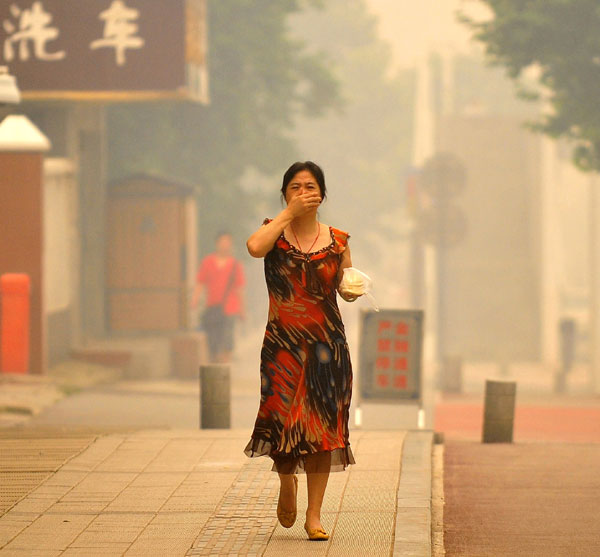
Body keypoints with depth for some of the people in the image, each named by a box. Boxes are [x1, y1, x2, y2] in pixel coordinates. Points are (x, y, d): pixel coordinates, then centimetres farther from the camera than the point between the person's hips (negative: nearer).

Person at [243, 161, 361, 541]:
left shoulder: (337, 241, 8)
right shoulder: (275, 233, 3)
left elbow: (347, 290, 16)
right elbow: (254, 247, -21)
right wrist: (288, 214, -15)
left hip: (327, 342, 1)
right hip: (282, 342, -1)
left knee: (322, 426, -2)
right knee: (283, 421, -7)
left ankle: (315, 514, 6)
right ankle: (287, 482, 27)